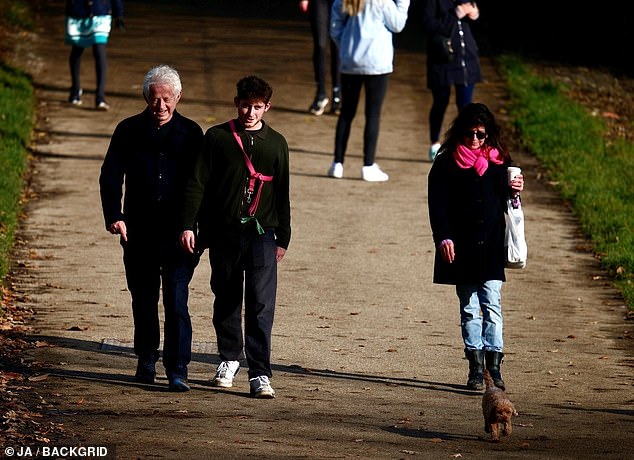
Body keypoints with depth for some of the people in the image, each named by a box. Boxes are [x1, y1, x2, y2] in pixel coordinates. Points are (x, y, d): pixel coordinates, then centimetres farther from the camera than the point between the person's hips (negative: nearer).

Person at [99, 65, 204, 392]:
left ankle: (177, 370, -9)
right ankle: (146, 361, 27)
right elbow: (110, 176, 2)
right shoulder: (128, 131, 4)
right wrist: (114, 215, -12)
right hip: (139, 233, 2)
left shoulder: (190, 133, 5)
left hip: (178, 234, -2)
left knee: (177, 301, -9)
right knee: (143, 300, 11)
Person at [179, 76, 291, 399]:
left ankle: (260, 374, -11)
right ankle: (229, 358, 32)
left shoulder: (276, 143, 8)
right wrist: (189, 225, -8)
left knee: (261, 304, -10)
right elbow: (197, 184, 1)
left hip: (261, 233, 0)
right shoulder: (217, 138, 3)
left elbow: (282, 194, 13)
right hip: (223, 233, 1)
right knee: (226, 300, 12)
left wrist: (283, 238, 13)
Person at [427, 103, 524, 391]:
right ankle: (475, 367, 8)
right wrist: (443, 236, -16)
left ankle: (494, 365, -4)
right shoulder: (447, 163, 0)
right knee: (469, 308, 5)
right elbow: (437, 203, -4)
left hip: (491, 248, 1)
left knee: (492, 305, -5)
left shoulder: (499, 161, 9)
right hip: (461, 247, -1)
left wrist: (514, 191, -4)